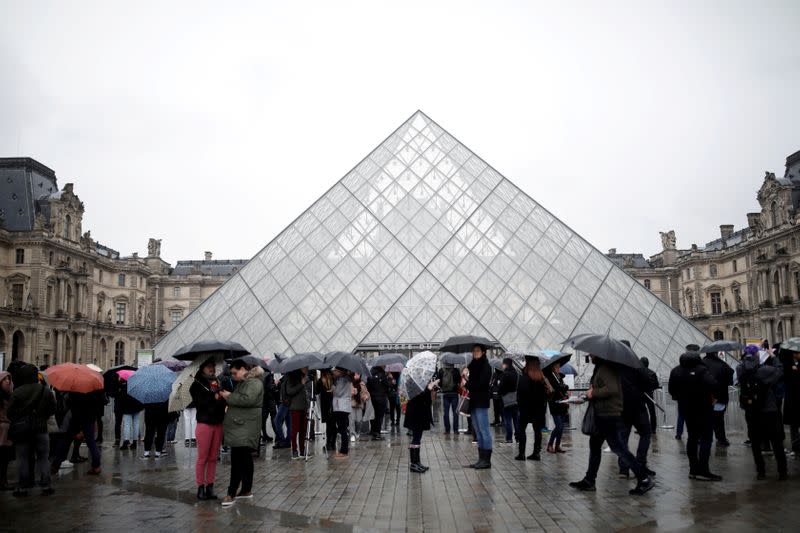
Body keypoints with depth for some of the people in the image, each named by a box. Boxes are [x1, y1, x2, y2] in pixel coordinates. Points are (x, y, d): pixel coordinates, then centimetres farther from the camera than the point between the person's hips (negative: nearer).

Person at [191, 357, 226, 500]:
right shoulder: (197, 384, -2)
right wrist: (214, 397, -20)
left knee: (213, 458, 8)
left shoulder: (217, 382, 12)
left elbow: (224, 400, 12)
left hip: (218, 424, 5)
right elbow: (199, 403, -13)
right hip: (204, 423, -4)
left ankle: (210, 486, 16)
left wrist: (223, 395, -8)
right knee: (202, 458, 1)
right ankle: (200, 487, 11)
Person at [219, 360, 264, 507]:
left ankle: (231, 493, -8)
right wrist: (226, 396, 9)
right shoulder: (241, 383, 20)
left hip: (245, 427, -10)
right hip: (239, 425, 10)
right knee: (245, 458, 14)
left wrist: (230, 397, -14)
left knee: (237, 460, -11)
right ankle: (246, 490, 21)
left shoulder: (254, 382, -11)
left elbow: (247, 399, -24)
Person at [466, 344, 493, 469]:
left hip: (481, 402, -8)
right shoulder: (473, 365, 15)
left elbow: (481, 384, -16)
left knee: (484, 430, -4)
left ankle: (486, 460, 0)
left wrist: (468, 383, -6)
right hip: (473, 401, 8)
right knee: (478, 432, 10)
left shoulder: (486, 366, -7)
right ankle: (481, 459, 15)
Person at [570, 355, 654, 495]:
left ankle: (644, 479, 1)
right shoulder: (601, 368, 14)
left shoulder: (605, 368, -18)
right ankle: (589, 481, 23)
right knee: (594, 444, 15)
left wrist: (593, 393, -18)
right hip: (603, 415, 11)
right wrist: (592, 391, 6)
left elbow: (612, 389, -30)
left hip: (609, 416, -11)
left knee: (619, 448, -6)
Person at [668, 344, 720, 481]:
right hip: (703, 408, -6)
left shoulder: (676, 371, 1)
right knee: (705, 438, -1)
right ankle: (703, 470, -5)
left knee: (692, 437, 15)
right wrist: (712, 397, -12)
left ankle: (693, 469, 17)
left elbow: (672, 390, 5)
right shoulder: (701, 370, -17)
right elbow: (713, 385, -30)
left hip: (685, 408, 6)